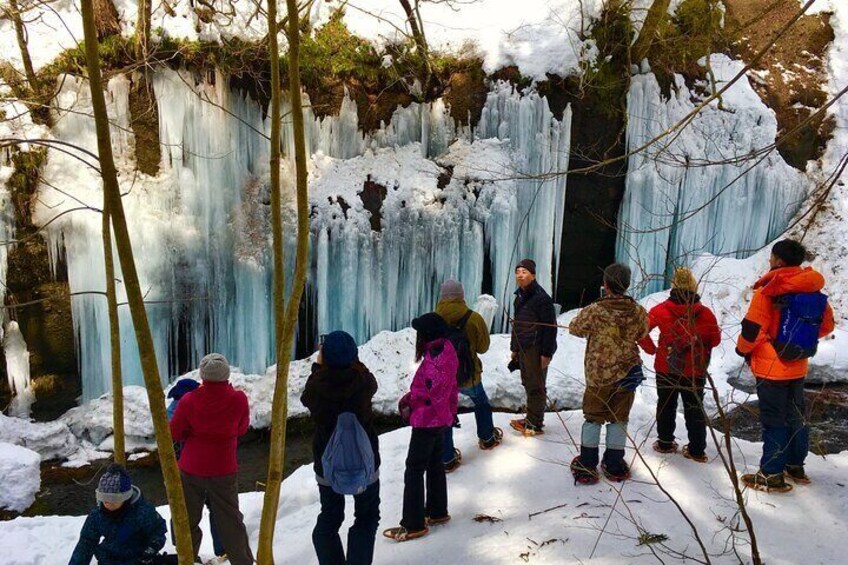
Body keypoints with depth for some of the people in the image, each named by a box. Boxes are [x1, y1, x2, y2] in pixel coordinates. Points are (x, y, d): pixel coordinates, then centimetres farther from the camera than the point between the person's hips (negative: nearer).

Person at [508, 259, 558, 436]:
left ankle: (535, 424, 3)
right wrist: (514, 348, 21)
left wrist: (546, 353, -19)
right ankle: (531, 418, 24)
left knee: (536, 387, -3)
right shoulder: (519, 296, 13)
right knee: (528, 384, 14)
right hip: (523, 349, 8)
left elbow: (550, 327, -16)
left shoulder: (541, 298, -14)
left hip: (536, 349, -8)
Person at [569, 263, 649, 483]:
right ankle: (614, 465, 25)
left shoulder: (594, 311, -19)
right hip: (627, 374, 2)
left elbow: (574, 328, -2)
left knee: (593, 418, 12)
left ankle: (587, 466, 17)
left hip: (597, 374, -2)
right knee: (619, 419, 15)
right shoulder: (639, 312, -9)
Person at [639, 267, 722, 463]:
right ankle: (697, 450, 17)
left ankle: (665, 443, 24)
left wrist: (651, 349, 0)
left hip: (666, 368, 0)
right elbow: (716, 339, 1)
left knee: (666, 405, 16)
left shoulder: (661, 310, -12)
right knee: (695, 409, 12)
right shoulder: (705, 313, -9)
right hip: (695, 371, 1)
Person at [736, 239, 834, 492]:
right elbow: (827, 325, 11)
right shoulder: (813, 290, 3)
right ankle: (796, 467, 30)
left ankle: (772, 475, 7)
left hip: (771, 367, -6)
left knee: (773, 419, 1)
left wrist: (743, 349, -2)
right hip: (797, 367, 6)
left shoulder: (769, 290, -18)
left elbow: (752, 329, -20)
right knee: (796, 415, 18)